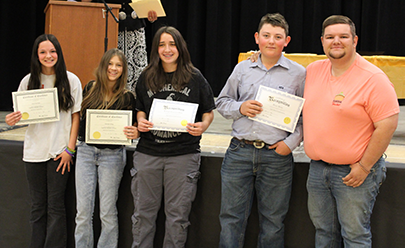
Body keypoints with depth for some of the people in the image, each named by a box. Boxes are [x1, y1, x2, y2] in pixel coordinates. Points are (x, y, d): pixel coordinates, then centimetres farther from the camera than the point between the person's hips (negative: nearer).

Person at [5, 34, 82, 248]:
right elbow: (20, 114, 11)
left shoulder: (71, 80, -2)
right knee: (37, 207, 9)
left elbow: (76, 116, -1)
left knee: (55, 207, 0)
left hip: (59, 151, -3)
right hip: (34, 150, 3)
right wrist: (11, 120, -13)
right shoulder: (28, 81, 5)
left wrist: (69, 149, -7)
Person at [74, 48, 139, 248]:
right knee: (83, 210, 6)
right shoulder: (90, 88, 5)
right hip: (85, 151, 3)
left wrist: (135, 133, -23)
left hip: (112, 154, -3)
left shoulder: (127, 97, -5)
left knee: (107, 212, 3)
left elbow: (133, 127, -1)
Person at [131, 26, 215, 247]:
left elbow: (208, 111, 7)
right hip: (148, 152, 3)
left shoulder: (195, 78, 2)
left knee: (177, 214, 4)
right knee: (143, 212, 9)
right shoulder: (147, 77, 9)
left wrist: (202, 126, -13)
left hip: (183, 154, -2)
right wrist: (141, 122, -4)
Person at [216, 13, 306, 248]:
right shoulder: (242, 68, 10)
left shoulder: (298, 73, 3)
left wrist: (292, 142, -8)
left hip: (277, 157, -2)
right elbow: (222, 102, 16)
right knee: (231, 217, 7)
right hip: (239, 152, 2)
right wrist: (240, 108, -4)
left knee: (273, 222, 9)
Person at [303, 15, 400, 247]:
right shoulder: (313, 70, 5)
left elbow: (388, 124, -17)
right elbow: (308, 109, 23)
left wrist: (364, 167, -16)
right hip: (317, 167, 6)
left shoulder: (373, 78, -14)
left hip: (355, 171, -6)